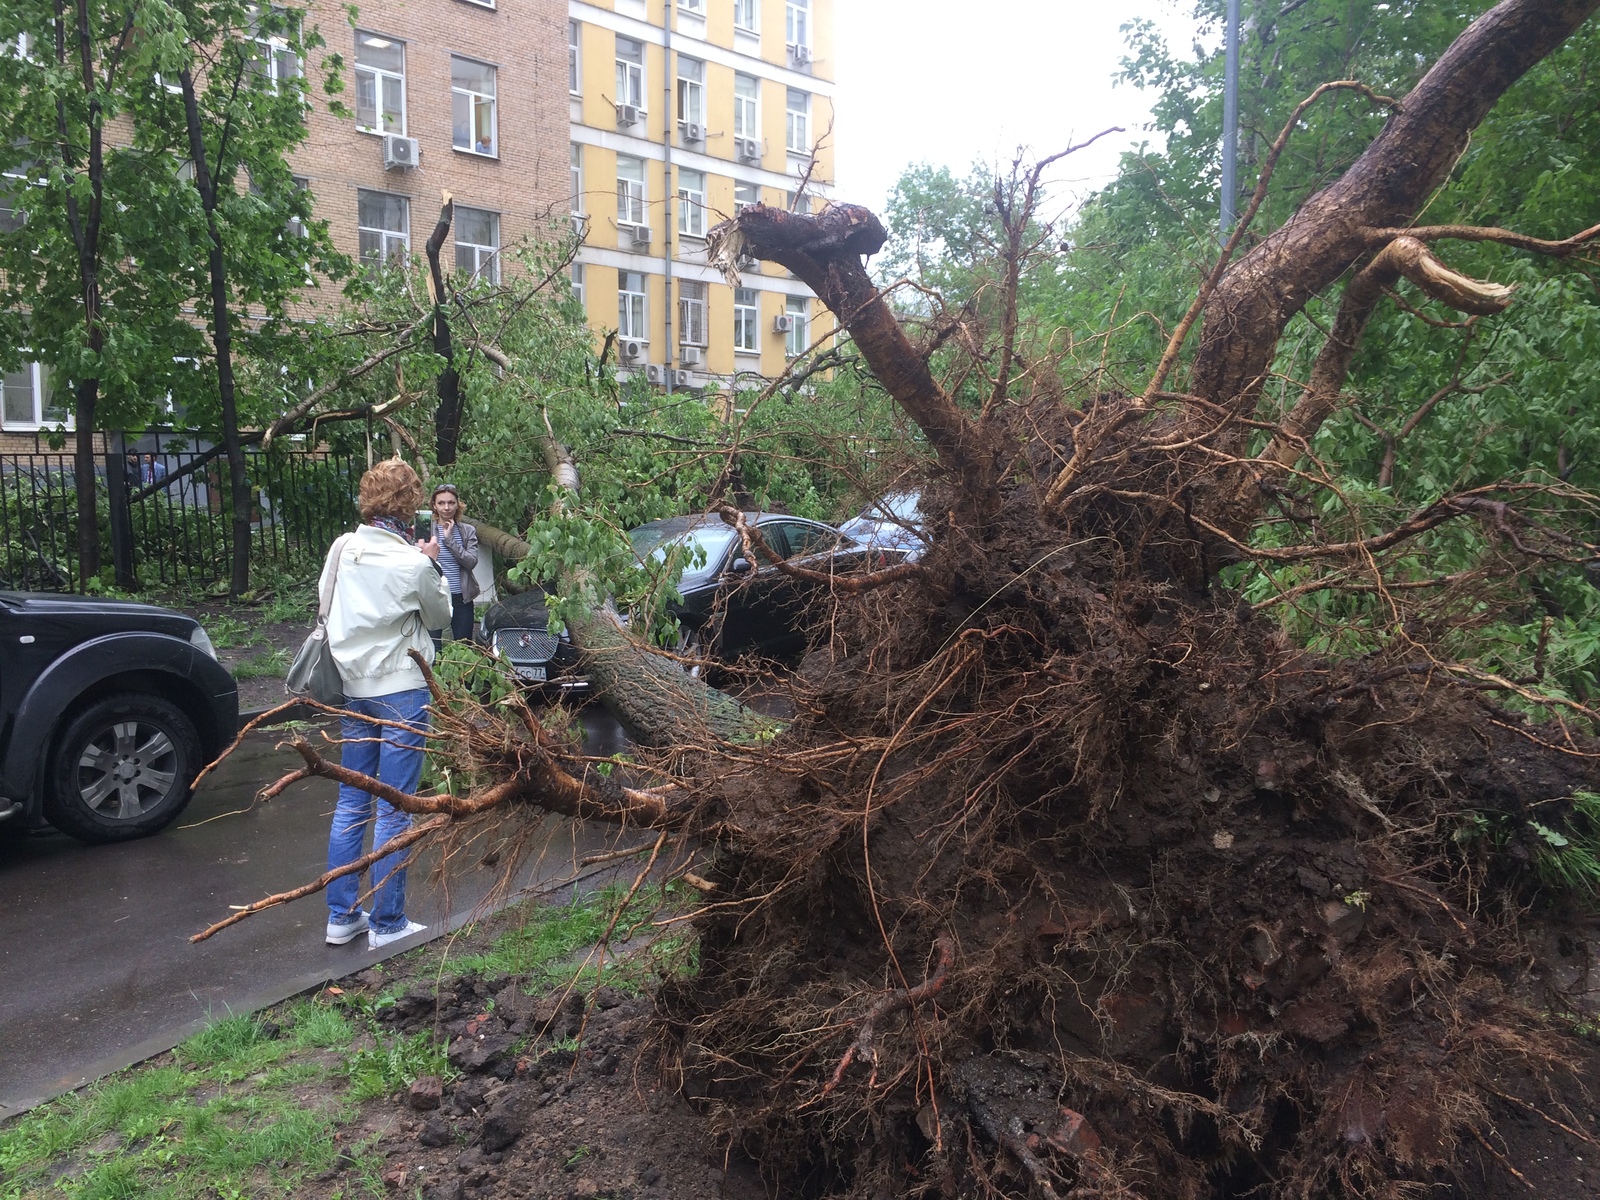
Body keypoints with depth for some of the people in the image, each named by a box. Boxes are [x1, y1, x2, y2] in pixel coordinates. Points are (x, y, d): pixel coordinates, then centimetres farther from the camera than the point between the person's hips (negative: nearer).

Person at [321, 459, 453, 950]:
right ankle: (387, 924, 12)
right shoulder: (412, 563, -16)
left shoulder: (342, 551, 0)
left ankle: (342, 917, 24)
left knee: (351, 804, 15)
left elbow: (327, 609, 12)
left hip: (352, 689, 6)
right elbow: (439, 615, 0)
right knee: (394, 811, 3)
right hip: (400, 689, -6)